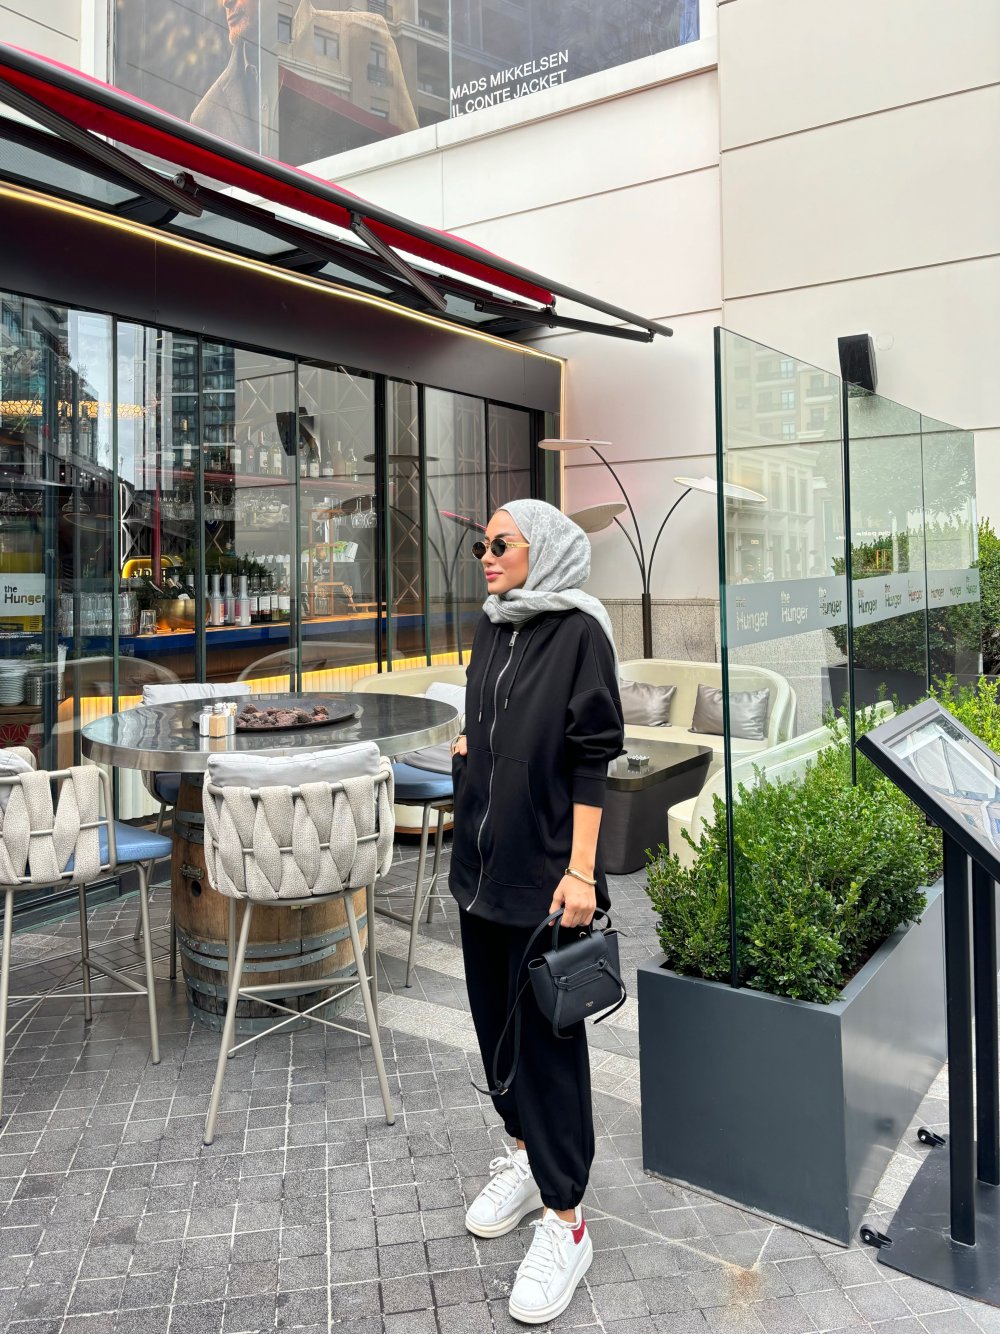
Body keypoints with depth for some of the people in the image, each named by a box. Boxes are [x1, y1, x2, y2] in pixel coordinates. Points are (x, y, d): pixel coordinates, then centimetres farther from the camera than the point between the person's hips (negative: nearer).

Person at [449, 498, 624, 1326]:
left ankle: (565, 1219, 15)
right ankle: (527, 1157, 37)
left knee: (548, 1032, 1)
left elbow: (592, 756, -14)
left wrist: (579, 870, -17)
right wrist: (469, 750, 3)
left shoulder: (579, 630, -11)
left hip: (543, 867, -7)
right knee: (495, 1015, 16)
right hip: (482, 860, 7)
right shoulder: (492, 631, 9)